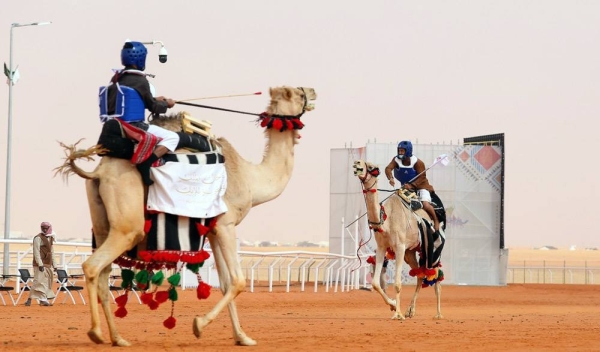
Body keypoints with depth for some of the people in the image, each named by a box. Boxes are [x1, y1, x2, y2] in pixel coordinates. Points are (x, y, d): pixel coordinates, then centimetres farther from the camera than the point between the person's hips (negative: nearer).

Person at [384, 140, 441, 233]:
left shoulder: (417, 162, -21)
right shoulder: (396, 160, -9)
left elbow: (422, 177, -22)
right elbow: (388, 168, -22)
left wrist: (412, 185, -35)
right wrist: (390, 178, -43)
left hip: (421, 185, -6)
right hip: (406, 187, 6)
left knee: (425, 204, -24)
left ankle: (436, 220, -2)